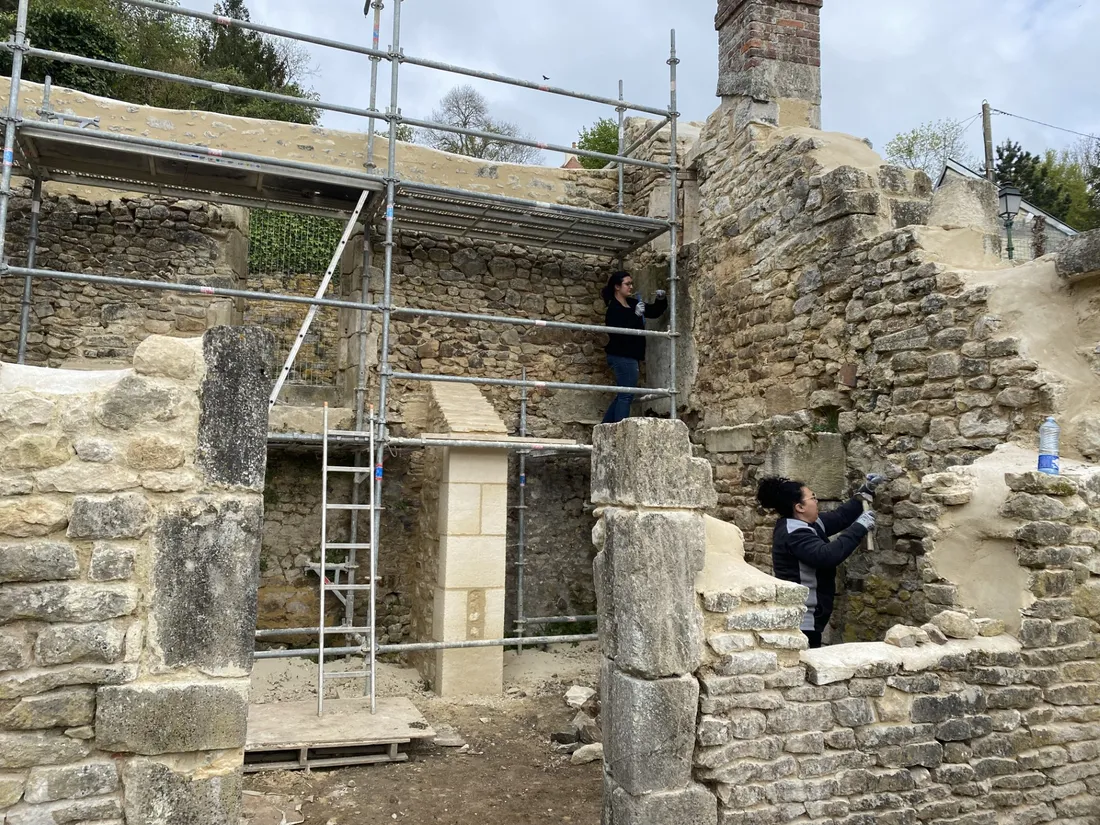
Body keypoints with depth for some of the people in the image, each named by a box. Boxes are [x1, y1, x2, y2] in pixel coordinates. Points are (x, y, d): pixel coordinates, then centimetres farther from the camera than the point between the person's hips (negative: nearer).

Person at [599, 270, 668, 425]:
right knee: (626, 395, -9)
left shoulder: (632, 303, 10)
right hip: (623, 357, -9)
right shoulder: (614, 309, -14)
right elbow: (622, 333, -25)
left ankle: (605, 427, 20)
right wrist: (636, 315, -27)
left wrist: (661, 300, 1)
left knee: (623, 395, 15)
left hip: (629, 357, 9)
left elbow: (655, 312, 19)